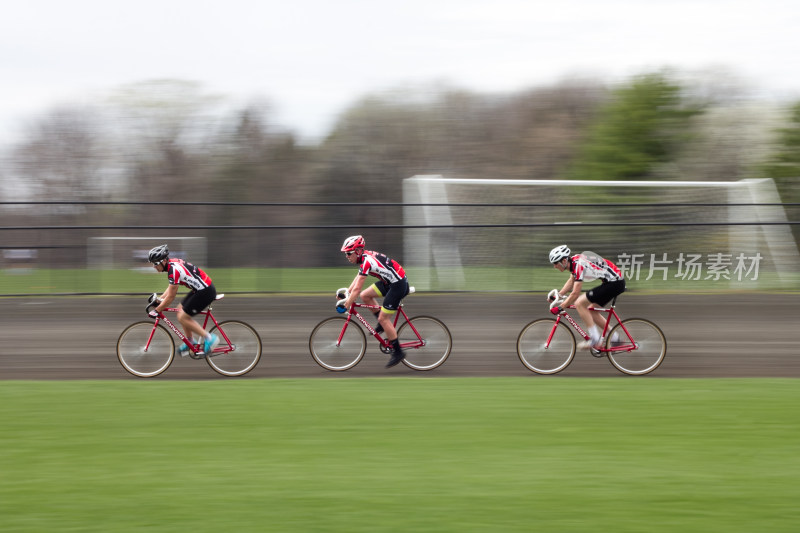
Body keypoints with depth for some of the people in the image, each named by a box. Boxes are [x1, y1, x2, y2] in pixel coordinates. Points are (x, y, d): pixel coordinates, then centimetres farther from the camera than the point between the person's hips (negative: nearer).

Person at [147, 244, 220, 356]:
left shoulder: (173, 270, -23)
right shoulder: (172, 263, 6)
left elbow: (171, 297, -18)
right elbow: (171, 287, 19)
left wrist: (157, 310, -10)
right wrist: (159, 299, 15)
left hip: (205, 292, -10)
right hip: (201, 288, 10)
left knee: (182, 317, -6)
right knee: (180, 309, 17)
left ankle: (209, 338, 0)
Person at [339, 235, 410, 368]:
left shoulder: (366, 261, -23)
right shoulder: (365, 256, 5)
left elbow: (357, 289, -23)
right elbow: (358, 278, 20)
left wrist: (346, 306, -17)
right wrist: (346, 292, 18)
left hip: (398, 285, -9)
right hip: (389, 282, 9)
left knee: (383, 319, -6)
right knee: (365, 296, 8)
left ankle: (398, 353, 2)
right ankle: (384, 324, 18)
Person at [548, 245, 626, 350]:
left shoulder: (578, 264, -22)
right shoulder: (574, 260, 7)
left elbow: (575, 294, -22)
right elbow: (571, 282, 23)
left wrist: (560, 308, -17)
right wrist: (557, 296, 16)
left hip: (614, 283, -10)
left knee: (579, 304, -12)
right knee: (591, 311, 16)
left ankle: (595, 339, -9)